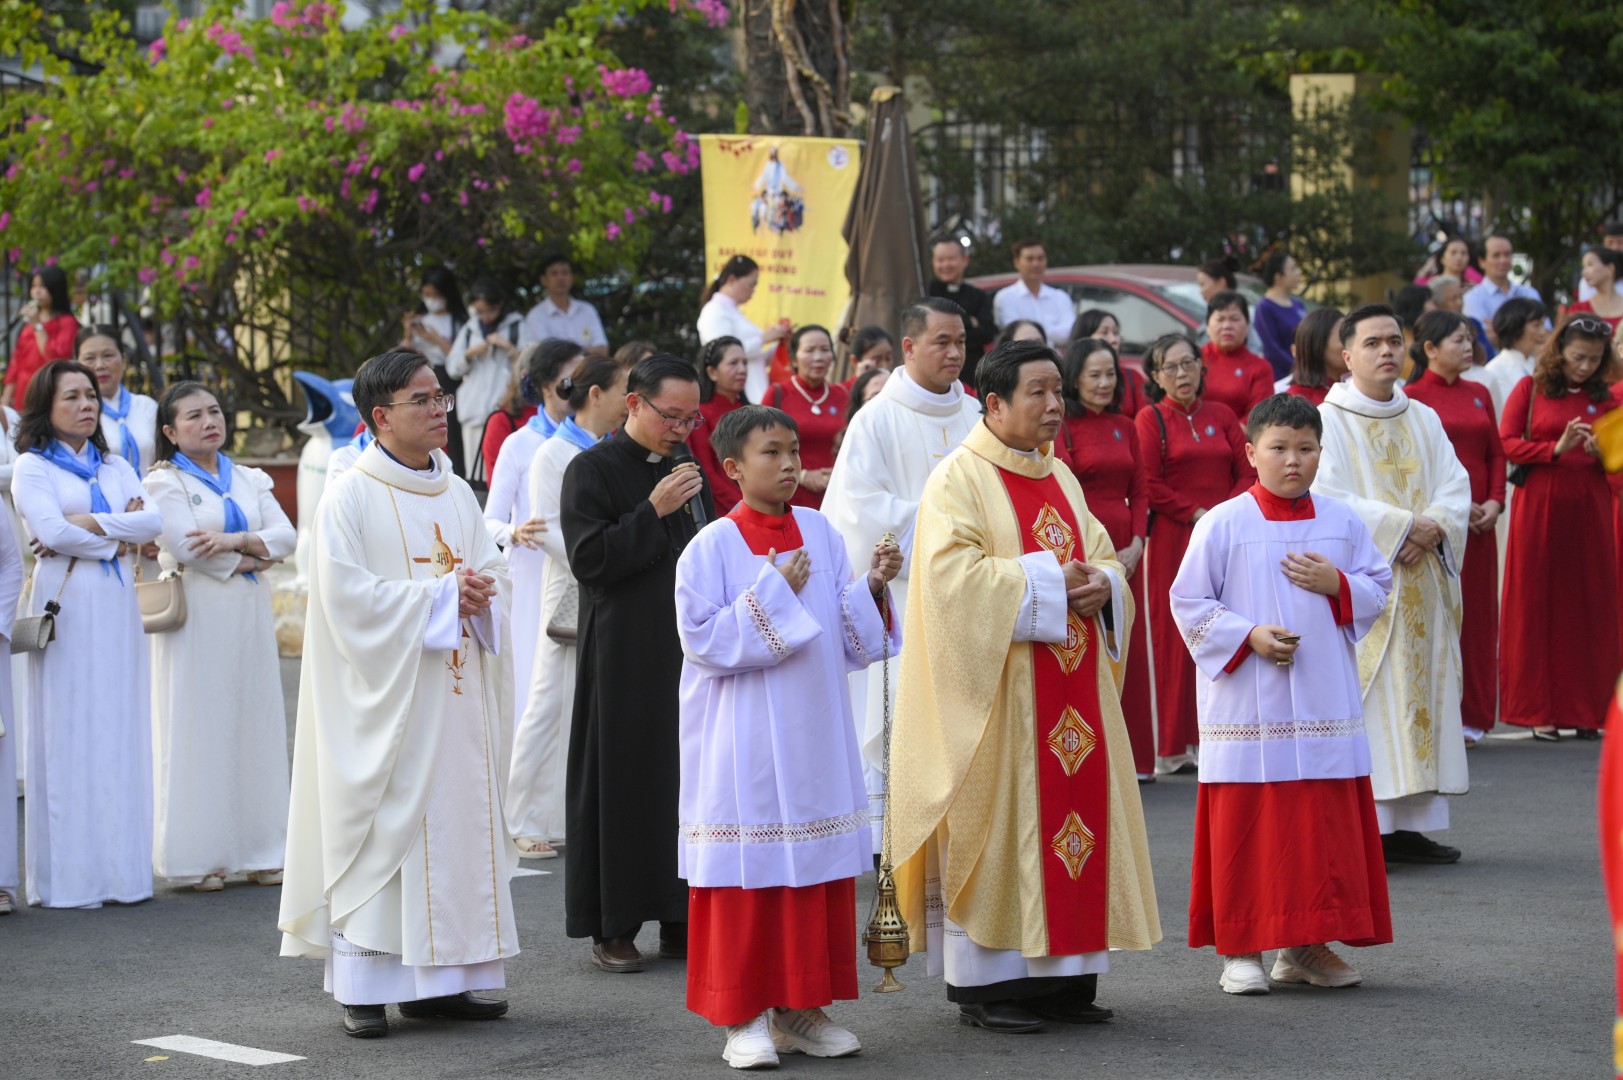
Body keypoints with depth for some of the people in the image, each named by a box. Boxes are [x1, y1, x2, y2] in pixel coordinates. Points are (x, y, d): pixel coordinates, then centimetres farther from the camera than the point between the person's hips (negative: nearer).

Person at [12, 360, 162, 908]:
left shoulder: (115, 467, 16)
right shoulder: (32, 466, 1)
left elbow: (152, 522, 1)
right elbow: (50, 530, -14)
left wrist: (90, 523, -10)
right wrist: (121, 537, -5)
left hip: (116, 604, 5)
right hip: (66, 604, -5)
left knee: (120, 730, 3)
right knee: (68, 733, -5)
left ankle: (120, 867, 8)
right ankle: (67, 877, -2)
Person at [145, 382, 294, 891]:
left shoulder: (250, 480, 15)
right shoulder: (165, 482, 0)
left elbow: (285, 535, 2)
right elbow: (187, 549, -14)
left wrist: (235, 540, -14)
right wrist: (254, 557, -5)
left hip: (250, 618, 5)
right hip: (197, 616, -5)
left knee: (255, 723, 4)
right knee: (200, 729, -5)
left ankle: (257, 852, 8)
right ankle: (202, 856, -2)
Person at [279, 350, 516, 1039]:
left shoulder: (457, 493, 13)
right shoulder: (350, 497, -7)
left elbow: (493, 569, 15)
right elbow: (349, 596, -16)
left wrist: (480, 593, -9)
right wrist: (441, 596, -16)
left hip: (456, 693, 7)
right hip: (386, 697, -6)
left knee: (458, 821, 6)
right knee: (382, 829, -6)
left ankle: (437, 980, 12)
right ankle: (364, 988, -1)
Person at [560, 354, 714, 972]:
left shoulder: (688, 470, 14)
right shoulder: (592, 471, -5)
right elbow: (589, 560, -14)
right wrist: (653, 512, -19)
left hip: (689, 649, 6)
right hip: (623, 658, -5)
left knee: (688, 777, 4)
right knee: (622, 782, -2)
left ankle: (679, 920, 11)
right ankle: (612, 927, 5)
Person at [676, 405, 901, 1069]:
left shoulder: (821, 533, 7)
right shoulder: (712, 548, -7)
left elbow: (854, 641, 9)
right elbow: (703, 642, -15)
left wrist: (872, 585, -8)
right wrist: (773, 592, -16)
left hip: (816, 732, 5)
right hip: (746, 738, -5)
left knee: (820, 868, 7)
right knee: (747, 869, -2)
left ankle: (799, 1009, 17)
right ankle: (742, 1016, 7)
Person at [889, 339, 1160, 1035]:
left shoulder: (1060, 479, 16)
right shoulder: (960, 478, -7)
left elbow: (1103, 556, 18)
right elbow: (950, 571, -20)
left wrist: (1101, 585, -6)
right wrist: (1048, 582, -18)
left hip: (1071, 684, 7)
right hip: (996, 686, -7)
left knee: (1075, 812, 5)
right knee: (995, 822, -5)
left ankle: (1060, 976, 12)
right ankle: (983, 984, 1)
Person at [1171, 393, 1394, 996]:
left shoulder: (1342, 523, 7)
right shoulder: (1223, 525, -3)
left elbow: (1379, 590, 12)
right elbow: (1188, 602, -2)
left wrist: (1336, 584, -8)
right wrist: (1249, 636, -14)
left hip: (1325, 705, 3)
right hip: (1247, 707, -3)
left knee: (1325, 826, 4)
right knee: (1246, 827, -1)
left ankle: (1306, 947, 14)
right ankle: (1240, 948, 8)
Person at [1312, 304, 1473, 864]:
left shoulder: (1424, 420, 16)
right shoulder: (1328, 420, -2)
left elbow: (1456, 486, 7)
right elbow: (1328, 500, -13)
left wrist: (1433, 527, -13)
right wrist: (1404, 525, -16)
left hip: (1421, 581, 6)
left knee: (1422, 691, 4)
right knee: (1364, 698, -9)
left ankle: (1409, 823, 8)